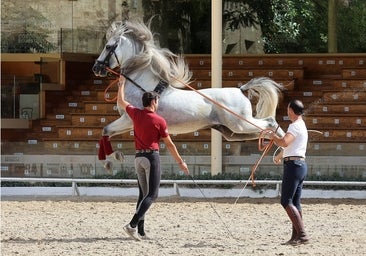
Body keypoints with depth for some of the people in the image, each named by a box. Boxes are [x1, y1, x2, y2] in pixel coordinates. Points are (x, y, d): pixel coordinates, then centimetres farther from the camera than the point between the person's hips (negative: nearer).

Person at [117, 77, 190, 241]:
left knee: (143, 194, 12)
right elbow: (169, 144, -3)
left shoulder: (136, 114, 3)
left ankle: (140, 231, 6)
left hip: (138, 157, 6)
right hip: (152, 157, -6)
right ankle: (132, 224, -22)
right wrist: (180, 162, 6)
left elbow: (121, 102, 22)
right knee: (152, 194, -7)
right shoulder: (159, 121, -8)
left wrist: (122, 83, 37)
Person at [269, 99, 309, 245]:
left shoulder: (295, 126, -12)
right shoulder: (301, 125, 21)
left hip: (294, 164, -10)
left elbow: (284, 142, -29)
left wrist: (273, 136, -10)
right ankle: (296, 236, 7)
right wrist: (279, 156, 53)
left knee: (286, 201, -12)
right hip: (300, 164, 10)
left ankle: (302, 234, -21)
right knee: (295, 203, 9)